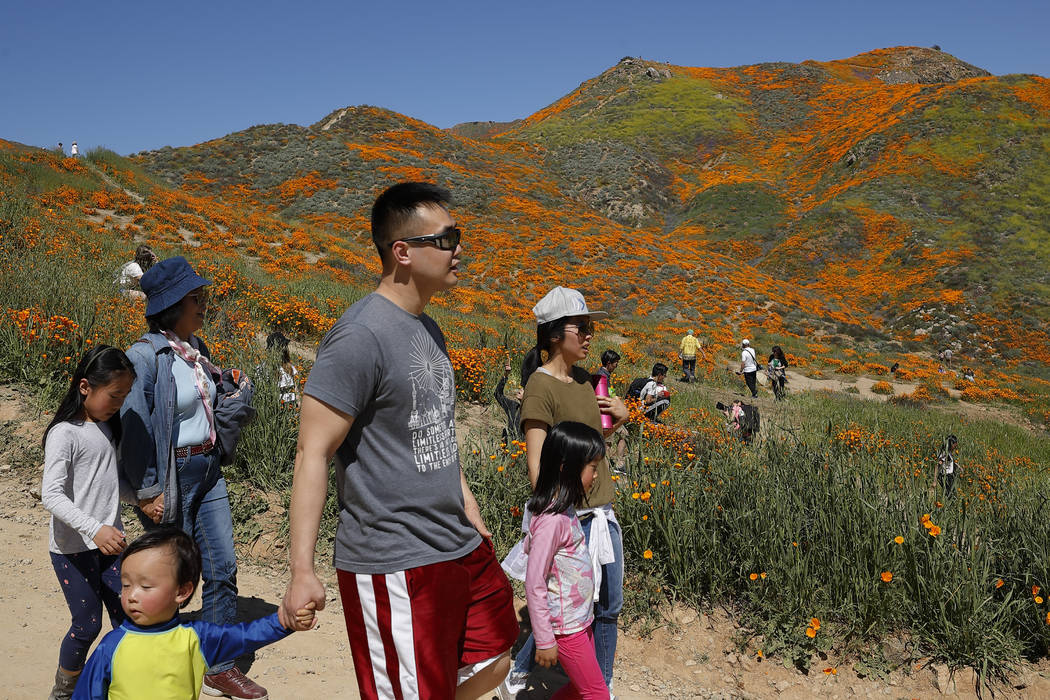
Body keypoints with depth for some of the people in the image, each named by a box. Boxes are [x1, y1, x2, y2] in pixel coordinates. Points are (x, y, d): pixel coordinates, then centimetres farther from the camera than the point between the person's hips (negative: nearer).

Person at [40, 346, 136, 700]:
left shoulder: (106, 426, 7)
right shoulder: (65, 434, -16)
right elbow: (51, 495, -23)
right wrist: (94, 528, -33)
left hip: (109, 542, 7)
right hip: (73, 548, -7)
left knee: (126, 617, 7)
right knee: (87, 625, 1)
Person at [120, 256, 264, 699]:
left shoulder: (196, 348, 7)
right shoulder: (145, 355, -18)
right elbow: (133, 428, -18)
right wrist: (147, 492, -16)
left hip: (206, 469, 7)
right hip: (171, 477, -7)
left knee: (223, 567, 8)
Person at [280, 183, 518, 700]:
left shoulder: (428, 330, 10)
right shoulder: (360, 336, -18)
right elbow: (313, 453, -19)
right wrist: (302, 571, -21)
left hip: (460, 547, 9)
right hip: (395, 563, -9)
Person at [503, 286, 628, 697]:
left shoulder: (582, 378, 9)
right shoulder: (541, 386, -15)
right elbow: (536, 465, -18)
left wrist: (619, 418, 3)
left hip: (603, 510, 8)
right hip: (571, 514, -8)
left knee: (609, 606, 15)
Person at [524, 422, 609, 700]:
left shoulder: (565, 510, 3)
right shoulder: (552, 519, -25)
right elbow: (534, 584, -22)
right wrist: (544, 640, -17)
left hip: (581, 620, 9)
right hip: (566, 628, -9)